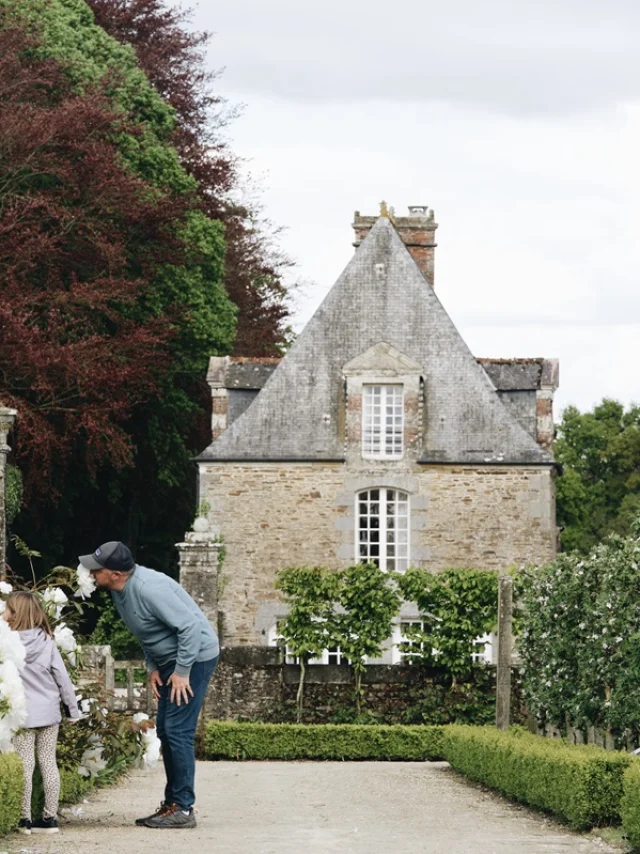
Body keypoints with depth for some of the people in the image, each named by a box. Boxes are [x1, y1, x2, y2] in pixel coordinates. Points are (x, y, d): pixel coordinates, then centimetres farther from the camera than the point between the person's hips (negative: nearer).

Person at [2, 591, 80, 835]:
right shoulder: (46, 641, -2)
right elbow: (62, 677, 2)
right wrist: (72, 708, 9)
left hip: (22, 714, -3)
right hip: (48, 713, 4)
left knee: (24, 766, 2)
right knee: (48, 763, 8)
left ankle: (24, 819, 5)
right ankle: (49, 817, 12)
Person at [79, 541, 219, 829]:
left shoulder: (149, 588, -29)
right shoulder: (119, 590, 2)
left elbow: (190, 626, -28)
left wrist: (182, 672, -23)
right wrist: (152, 668, 7)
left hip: (194, 656, -10)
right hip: (169, 659, 10)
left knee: (178, 730, -12)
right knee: (165, 731, 12)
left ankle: (183, 809, -9)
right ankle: (172, 804, 19)